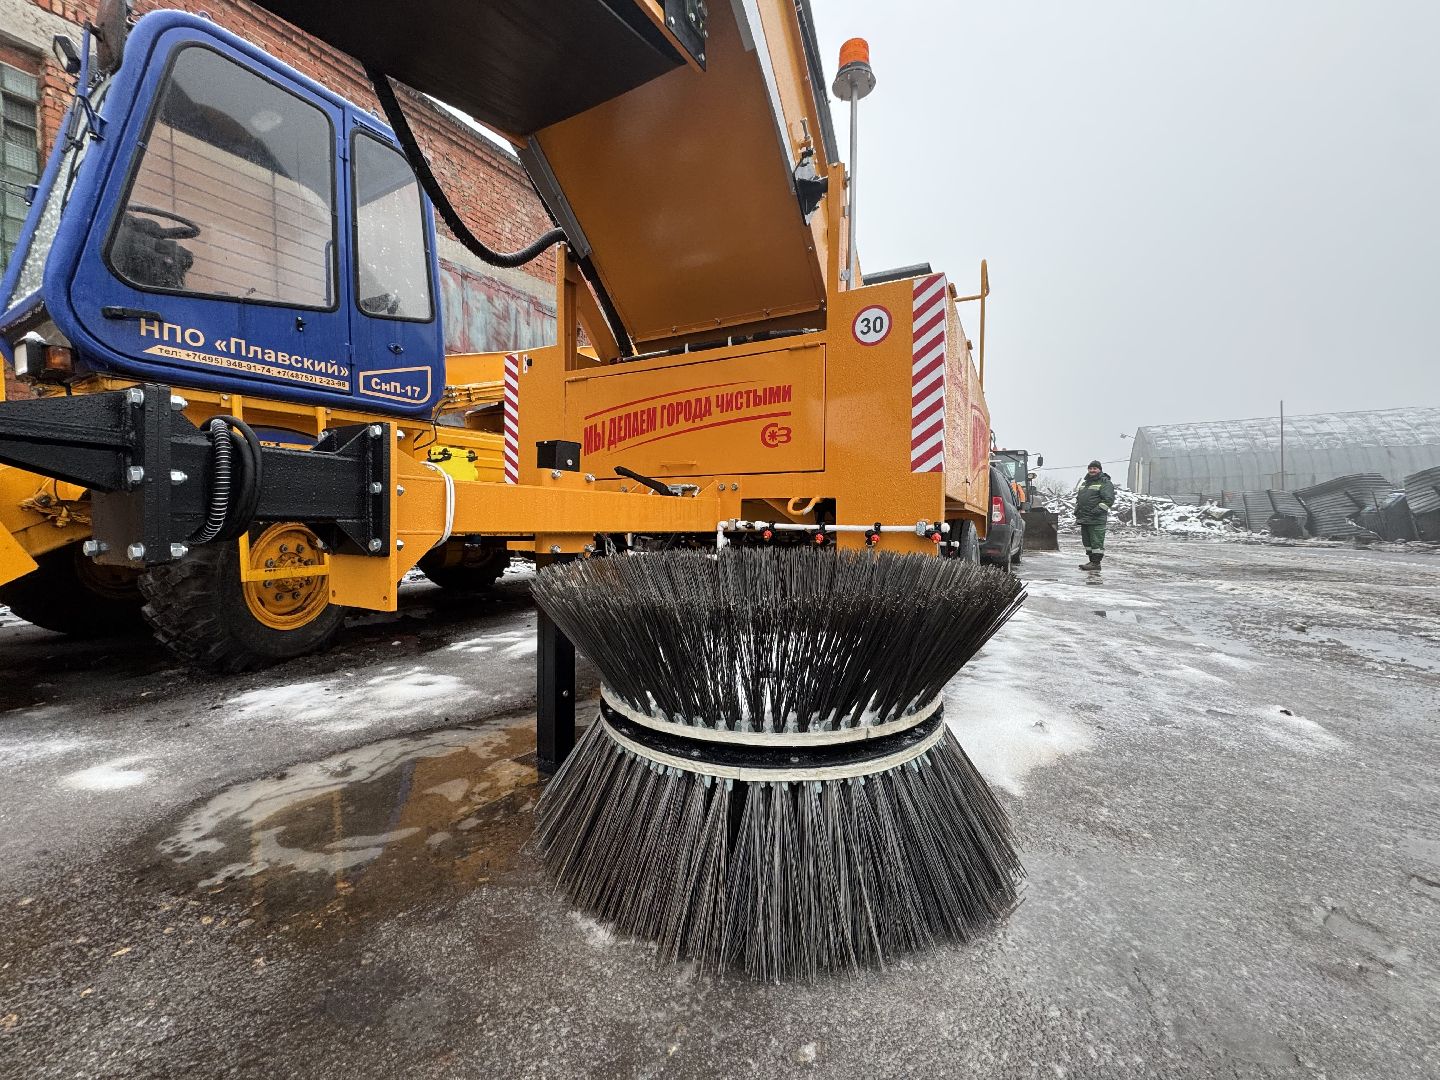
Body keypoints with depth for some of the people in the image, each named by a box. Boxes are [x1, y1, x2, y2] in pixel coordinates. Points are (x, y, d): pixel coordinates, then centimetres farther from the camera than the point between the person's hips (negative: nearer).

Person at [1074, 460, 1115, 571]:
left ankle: (1096, 563, -4)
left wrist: (1097, 511, -21)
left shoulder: (1105, 483, -5)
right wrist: (1077, 510, 16)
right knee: (1087, 541, 13)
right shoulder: (1085, 483, 22)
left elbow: (1109, 499, -15)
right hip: (1083, 519, 9)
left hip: (1097, 520, -9)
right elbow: (1078, 498, 31)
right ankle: (1092, 560, 21)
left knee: (1096, 541, -7)